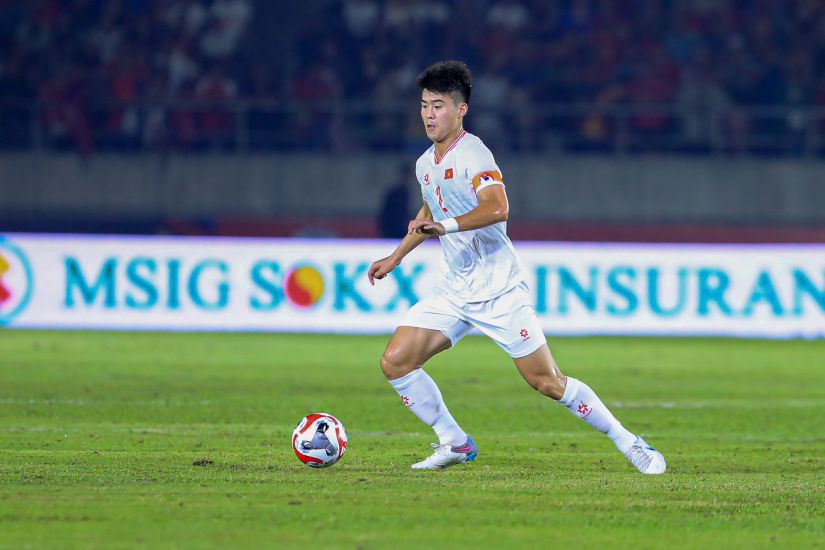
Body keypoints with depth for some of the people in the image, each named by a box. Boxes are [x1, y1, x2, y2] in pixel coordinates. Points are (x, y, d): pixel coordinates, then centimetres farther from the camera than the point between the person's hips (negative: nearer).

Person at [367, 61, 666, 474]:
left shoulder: (472, 154, -15)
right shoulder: (425, 164, 11)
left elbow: (497, 208, -32)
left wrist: (446, 226, -41)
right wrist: (396, 257, 32)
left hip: (499, 290, -8)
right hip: (453, 291, 8)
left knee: (546, 381, -6)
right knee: (395, 362, -6)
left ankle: (628, 443, 9)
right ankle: (454, 444, 9)